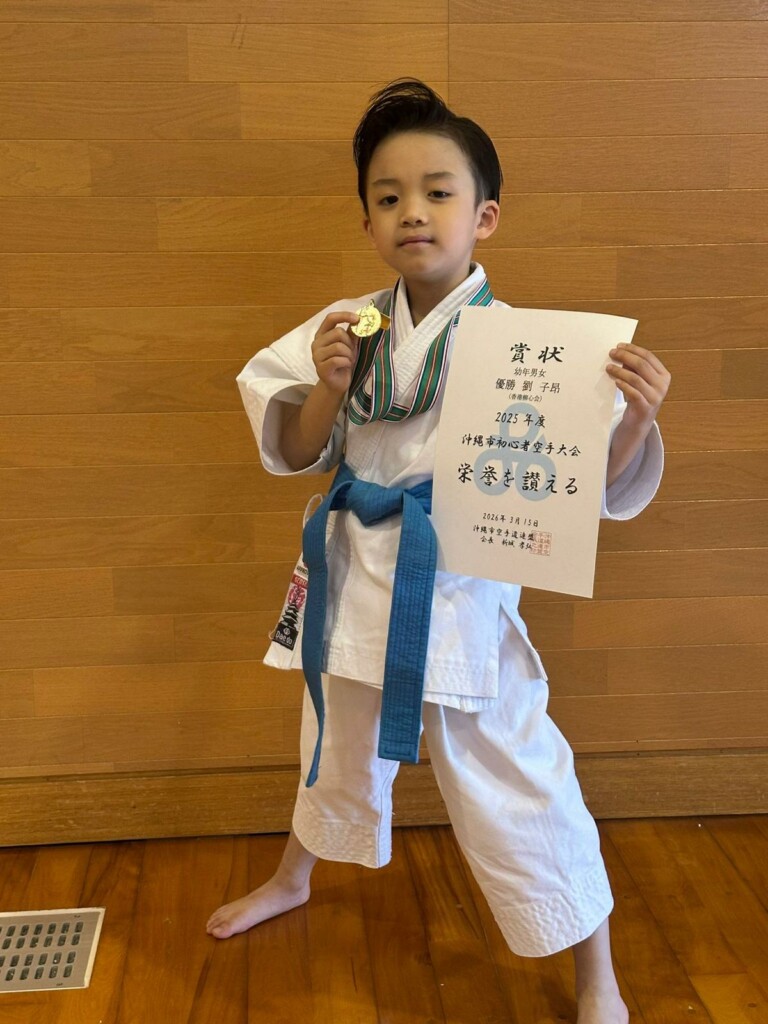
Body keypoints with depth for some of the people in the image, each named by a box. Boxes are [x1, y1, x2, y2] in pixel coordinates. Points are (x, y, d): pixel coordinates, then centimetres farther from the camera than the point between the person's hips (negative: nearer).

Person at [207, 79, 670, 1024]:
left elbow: (596, 483, -14)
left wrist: (636, 416, -34)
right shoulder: (351, 328, -4)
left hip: (463, 594, -4)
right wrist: (330, 387, -18)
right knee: (338, 749, 28)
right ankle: (292, 880, 59)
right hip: (357, 579, 4)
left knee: (518, 789, 5)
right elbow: (296, 453, 1)